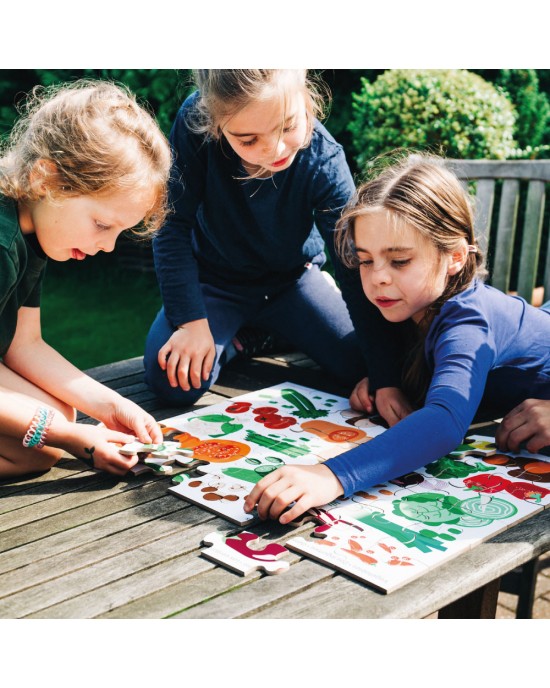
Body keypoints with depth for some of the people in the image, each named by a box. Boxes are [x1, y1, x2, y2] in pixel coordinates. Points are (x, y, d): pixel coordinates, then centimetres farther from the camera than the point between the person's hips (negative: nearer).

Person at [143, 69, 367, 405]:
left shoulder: (324, 161, -27)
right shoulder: (195, 122, -28)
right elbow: (174, 226, -19)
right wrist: (191, 321, -24)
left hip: (292, 278, 1)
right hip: (216, 280, -1)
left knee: (362, 363, -12)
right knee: (174, 379, -25)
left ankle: (276, 334, 16)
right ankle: (238, 339, 8)